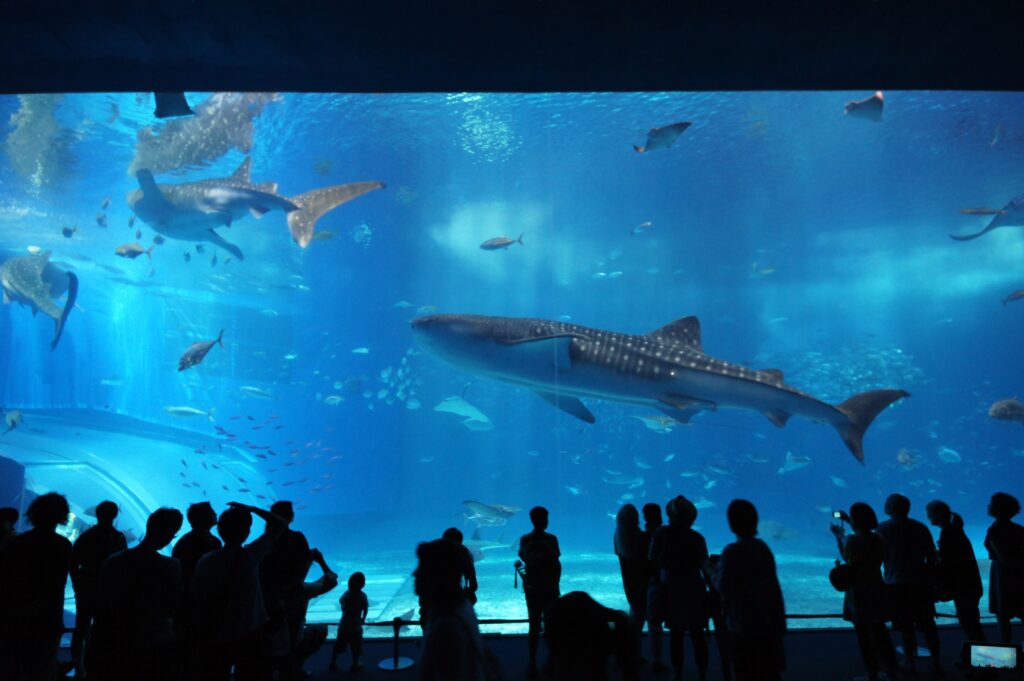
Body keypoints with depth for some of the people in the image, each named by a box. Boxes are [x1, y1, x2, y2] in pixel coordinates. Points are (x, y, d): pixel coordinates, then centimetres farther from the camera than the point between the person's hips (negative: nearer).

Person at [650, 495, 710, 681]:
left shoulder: (661, 534, -9)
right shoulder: (697, 538, -10)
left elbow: (653, 562, -7)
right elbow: (703, 565, -5)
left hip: (670, 589, 1)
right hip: (694, 589, 0)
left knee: (676, 634, 13)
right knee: (697, 634, 9)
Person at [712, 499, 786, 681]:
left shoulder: (732, 551, -18)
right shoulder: (763, 547, 2)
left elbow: (724, 589, -17)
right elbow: (773, 585, 8)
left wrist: (713, 572, 1)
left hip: (743, 625, -6)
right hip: (767, 621, 6)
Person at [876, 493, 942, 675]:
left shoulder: (883, 529, -2)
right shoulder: (921, 528, 7)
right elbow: (932, 558, 8)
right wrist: (930, 577, 17)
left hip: (896, 585, -3)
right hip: (921, 583, 3)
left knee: (905, 626, 5)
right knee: (928, 624, 14)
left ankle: (910, 662, 10)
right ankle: (936, 662, 17)